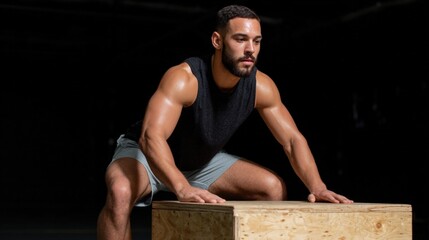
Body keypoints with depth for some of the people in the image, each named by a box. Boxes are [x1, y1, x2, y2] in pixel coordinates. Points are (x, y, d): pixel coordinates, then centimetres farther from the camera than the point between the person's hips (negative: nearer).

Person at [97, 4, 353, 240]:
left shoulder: (262, 86, -17)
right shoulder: (183, 79, -34)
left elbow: (292, 139, -12)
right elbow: (152, 137, -47)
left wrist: (317, 186, -29)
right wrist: (183, 188, -63)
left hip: (203, 161, 6)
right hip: (146, 153, -5)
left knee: (274, 188, -7)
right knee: (121, 192, -38)